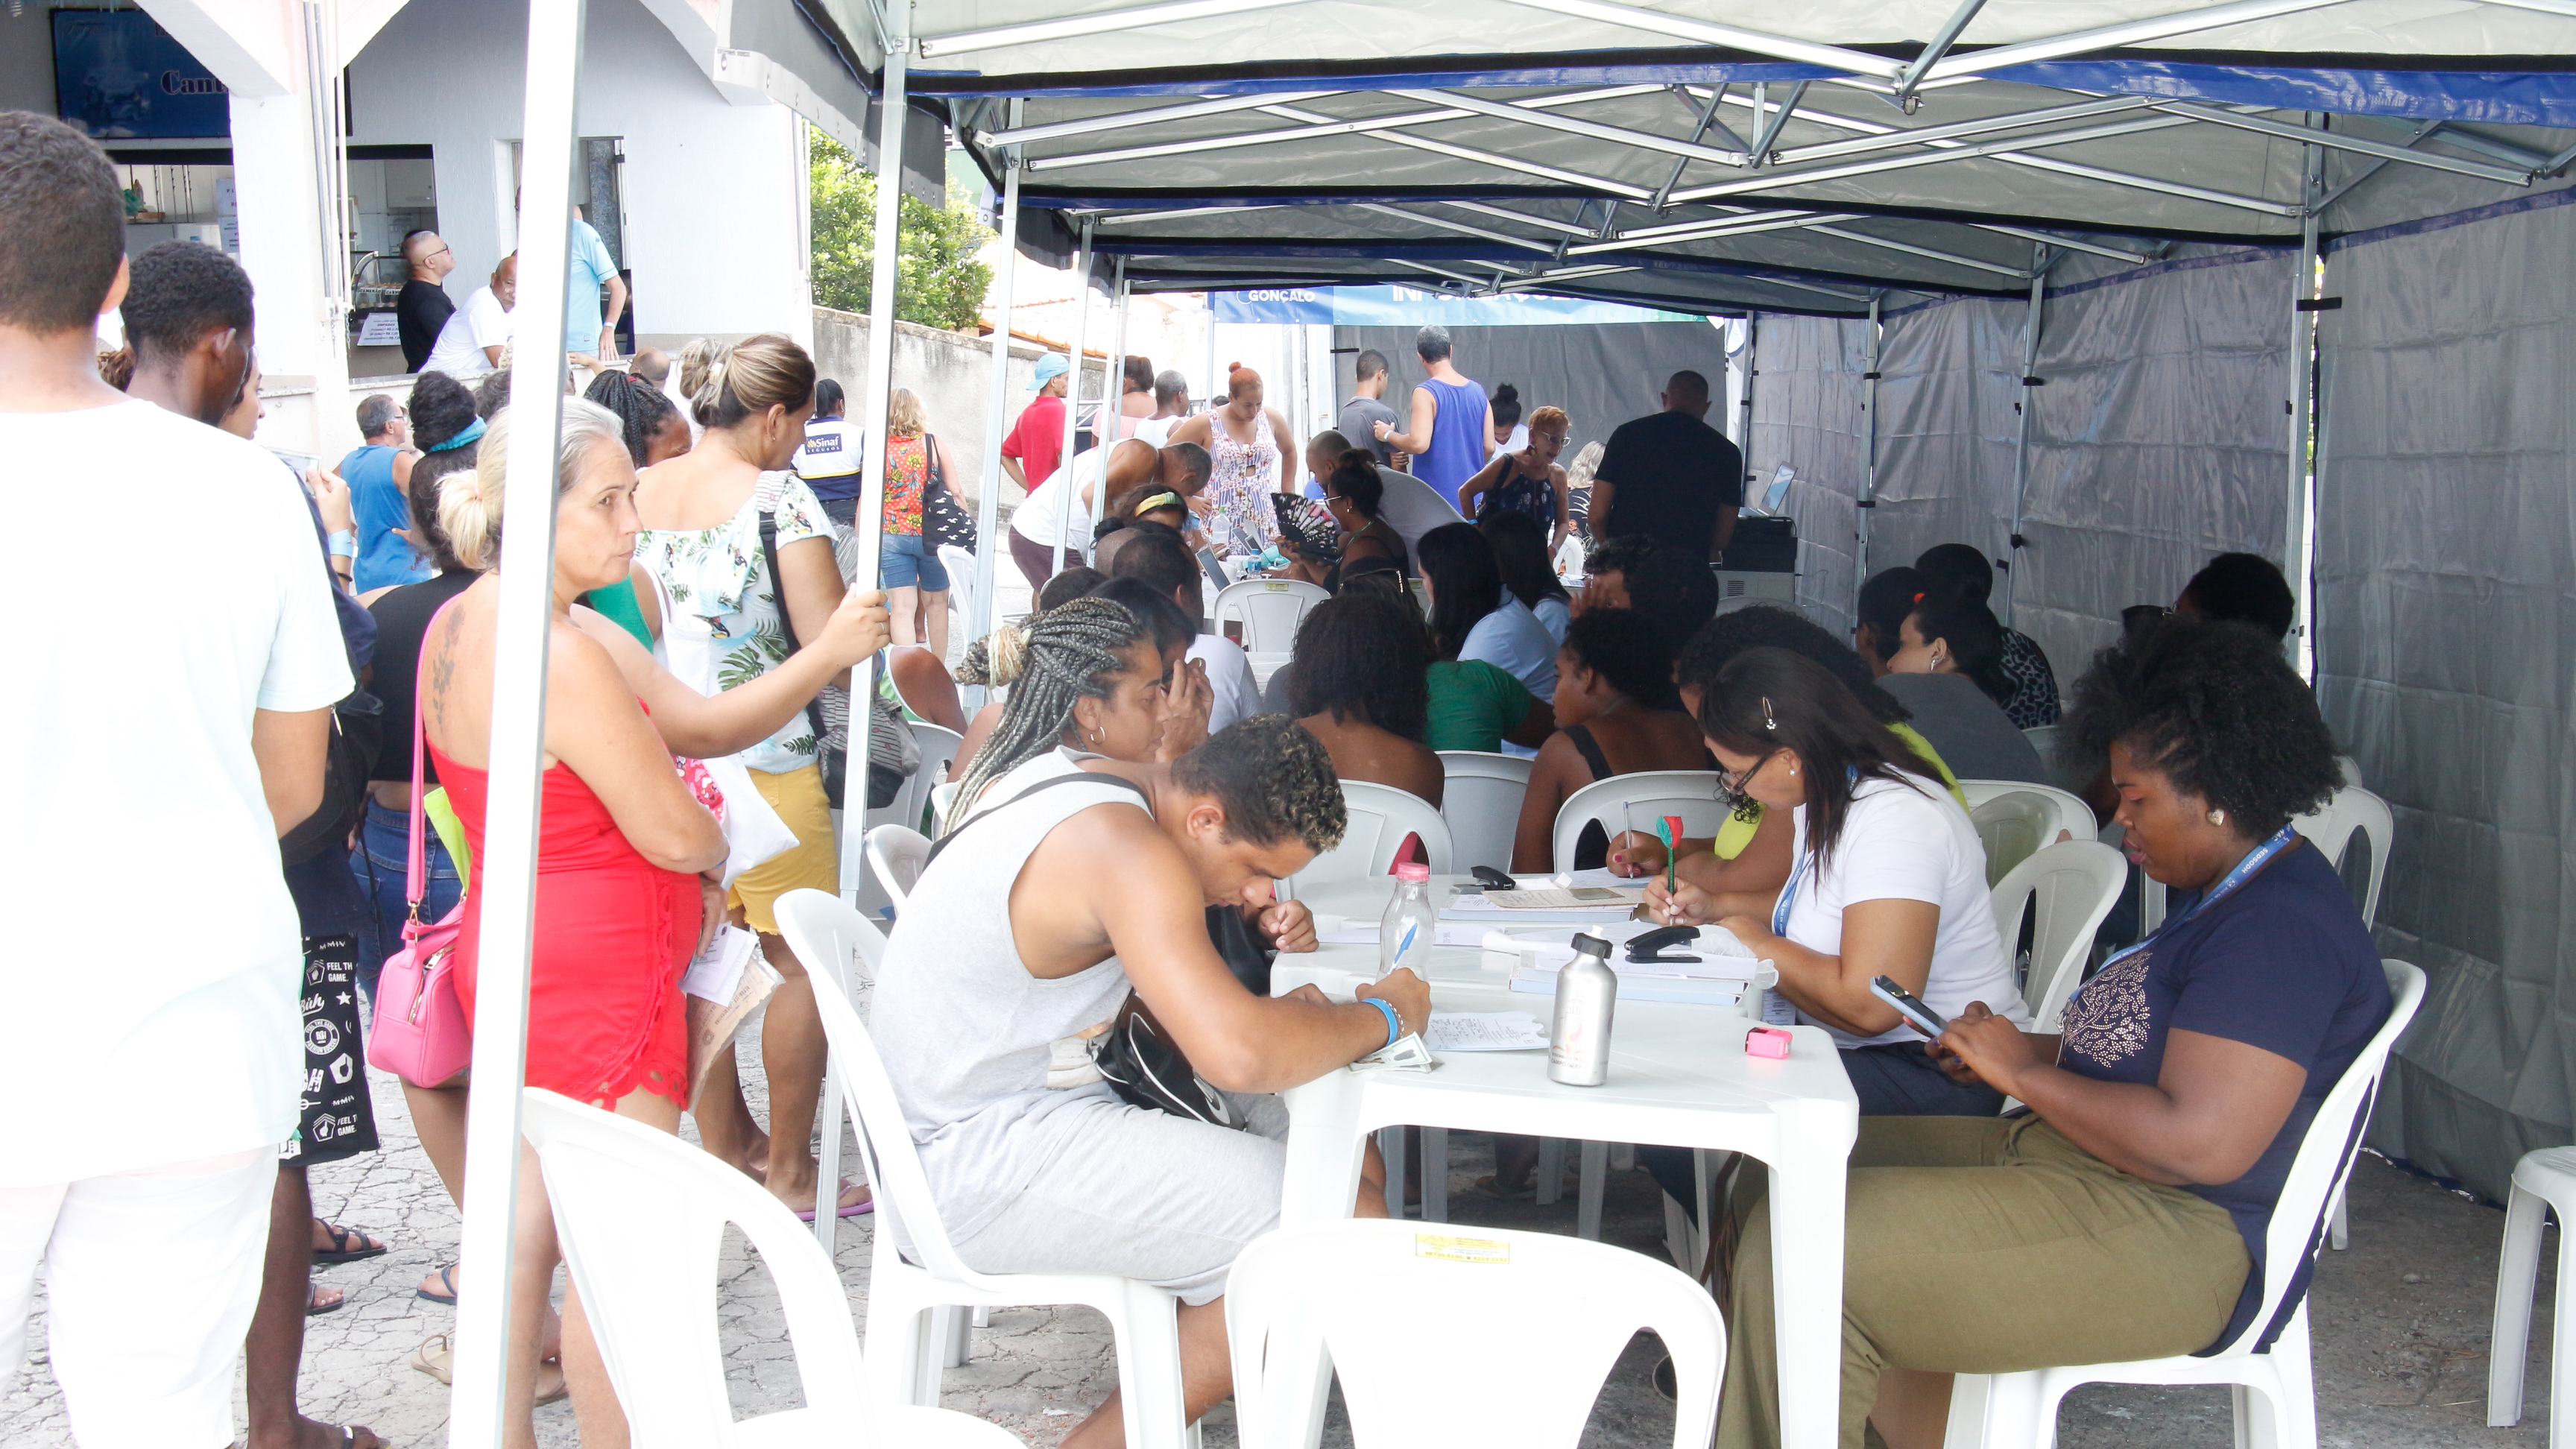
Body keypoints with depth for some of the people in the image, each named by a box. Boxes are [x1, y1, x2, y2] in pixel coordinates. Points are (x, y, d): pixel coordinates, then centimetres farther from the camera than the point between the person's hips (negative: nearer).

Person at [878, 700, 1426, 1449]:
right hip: (978, 1171, -11)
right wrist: (1383, 1015, -15)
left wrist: (1252, 926, 5)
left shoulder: (1068, 774, 7)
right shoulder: (1125, 847, -23)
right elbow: (1239, 1053, -33)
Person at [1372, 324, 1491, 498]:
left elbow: (1419, 444, -21)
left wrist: (1388, 435, -3)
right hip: (1473, 495, 6)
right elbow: (1489, 447, 9)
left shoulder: (1425, 393, -12)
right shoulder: (1478, 391, 7)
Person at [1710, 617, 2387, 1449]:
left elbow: (2201, 1145, -26)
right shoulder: (2219, 894, 16)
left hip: (2182, 1240, -12)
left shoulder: (2284, 928, -18)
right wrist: (2020, 1053, 4)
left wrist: (2027, 1073, -14)